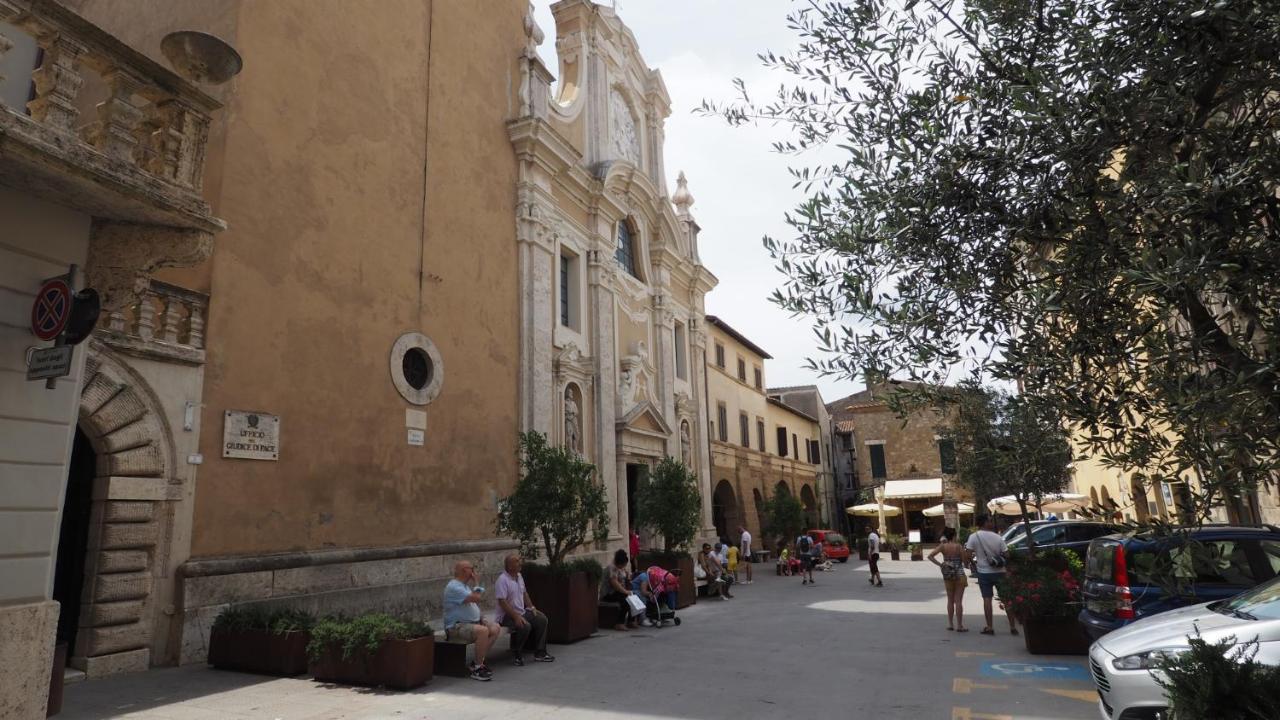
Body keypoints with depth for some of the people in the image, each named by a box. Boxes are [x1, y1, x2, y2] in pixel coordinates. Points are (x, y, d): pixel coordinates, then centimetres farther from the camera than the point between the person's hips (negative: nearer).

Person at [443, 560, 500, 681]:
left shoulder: (465, 585, 17)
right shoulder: (454, 587, -17)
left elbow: (475, 601, 24)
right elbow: (476, 598, -26)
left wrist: (480, 616, 5)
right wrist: (475, 582, -10)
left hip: (473, 621, 10)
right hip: (456, 627, -10)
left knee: (495, 628, -7)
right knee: (483, 631, -32)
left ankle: (478, 662, -1)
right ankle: (477, 669, -20)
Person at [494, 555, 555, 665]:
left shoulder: (519, 576, 9)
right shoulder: (502, 580, -19)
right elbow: (502, 602, -25)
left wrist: (532, 607, 8)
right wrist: (516, 617, -28)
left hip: (522, 612, 9)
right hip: (507, 615, -9)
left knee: (542, 619, -6)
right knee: (525, 626, -31)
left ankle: (539, 654, 0)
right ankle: (516, 655, -9)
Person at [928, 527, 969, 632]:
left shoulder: (943, 546, -3)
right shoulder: (958, 546, -12)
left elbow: (930, 556, -11)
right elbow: (965, 559, -9)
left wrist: (939, 564, -6)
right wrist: (966, 551, 4)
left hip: (947, 575, 4)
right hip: (959, 575, -4)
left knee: (950, 600, 16)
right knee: (958, 600, 0)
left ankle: (950, 623, 20)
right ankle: (959, 625, 1)